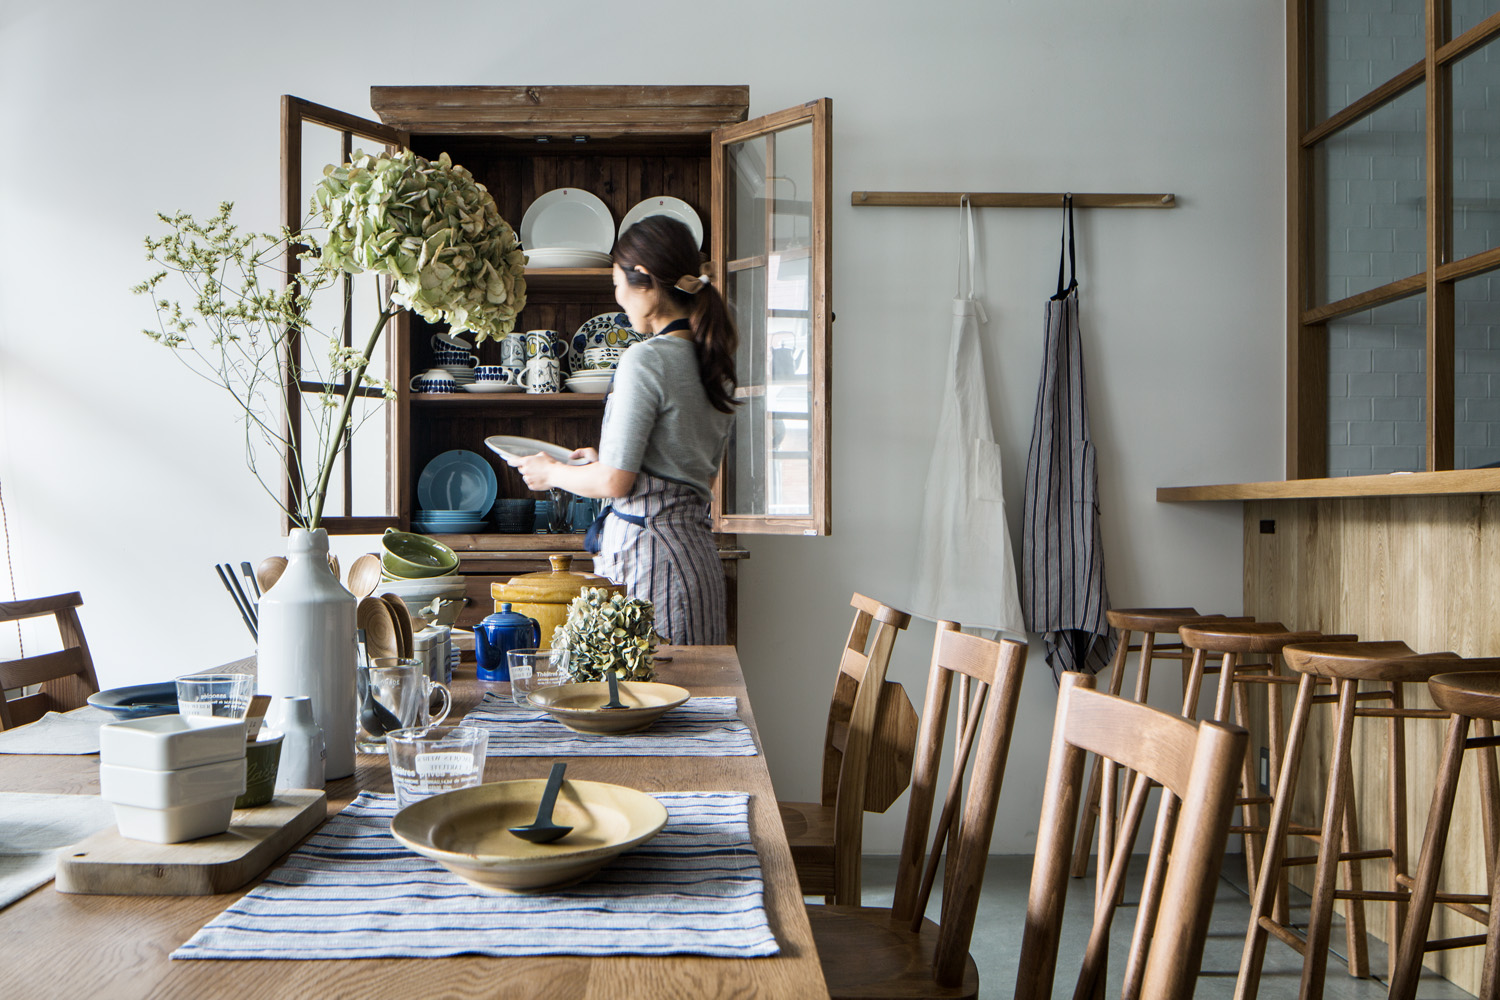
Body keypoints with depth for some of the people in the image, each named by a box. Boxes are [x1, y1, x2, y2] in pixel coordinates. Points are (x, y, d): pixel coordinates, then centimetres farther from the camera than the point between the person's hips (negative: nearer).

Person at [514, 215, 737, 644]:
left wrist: (552, 472, 5)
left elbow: (615, 482, -15)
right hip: (698, 549, 9)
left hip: (647, 551, -8)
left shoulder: (645, 359, -13)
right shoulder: (712, 362, 11)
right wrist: (604, 460, 27)